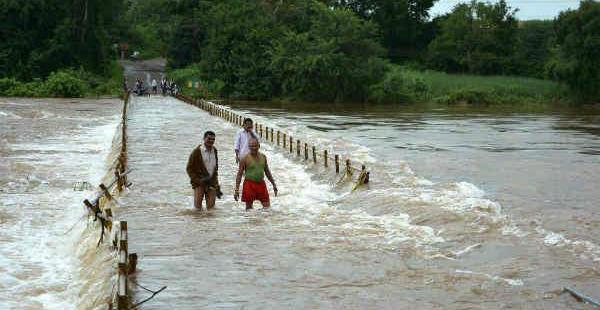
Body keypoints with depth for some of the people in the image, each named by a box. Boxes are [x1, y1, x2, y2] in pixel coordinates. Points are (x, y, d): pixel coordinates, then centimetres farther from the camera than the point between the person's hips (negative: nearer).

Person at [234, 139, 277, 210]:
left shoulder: (263, 157, 8)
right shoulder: (245, 159, -7)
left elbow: (267, 171, 18)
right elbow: (239, 174, -7)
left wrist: (273, 184, 18)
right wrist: (236, 190, -13)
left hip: (261, 184, 4)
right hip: (250, 185, -4)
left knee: (267, 206, 1)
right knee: (249, 207, 2)